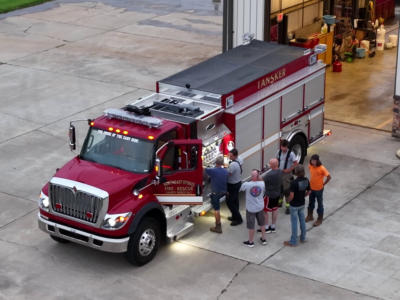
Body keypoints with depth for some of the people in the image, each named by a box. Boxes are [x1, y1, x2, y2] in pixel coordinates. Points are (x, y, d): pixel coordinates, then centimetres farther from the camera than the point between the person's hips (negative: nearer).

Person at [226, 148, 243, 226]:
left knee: (230, 202, 1)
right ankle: (235, 217, 35)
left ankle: (238, 219, 6)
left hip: (232, 185, -10)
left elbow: (228, 174, -25)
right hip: (238, 182, 10)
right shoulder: (239, 161, -2)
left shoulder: (233, 165, -32)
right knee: (235, 201, 22)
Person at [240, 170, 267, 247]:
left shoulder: (247, 184, -26)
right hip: (260, 207, 3)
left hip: (250, 208, -3)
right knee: (262, 223, 22)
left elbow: (241, 188, -4)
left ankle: (251, 242, 27)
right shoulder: (262, 184, -19)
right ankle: (263, 239, 36)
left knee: (251, 226, 13)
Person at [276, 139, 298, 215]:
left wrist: (289, 170, -14)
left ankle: (288, 207, 4)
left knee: (287, 190, -3)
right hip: (279, 172, 5)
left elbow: (295, 163, -12)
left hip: (287, 174, -5)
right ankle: (280, 201, 40)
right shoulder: (279, 152, -3)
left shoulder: (291, 154, -17)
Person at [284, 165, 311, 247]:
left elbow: (291, 195, -25)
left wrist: (288, 200, -5)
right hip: (302, 203, 6)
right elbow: (309, 191, 2)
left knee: (294, 222, 7)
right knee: (302, 220, 21)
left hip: (294, 205, -6)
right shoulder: (306, 180, -10)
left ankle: (293, 241, 18)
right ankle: (303, 238, 36)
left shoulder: (294, 182, -29)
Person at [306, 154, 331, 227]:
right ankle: (310, 216, 40)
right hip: (311, 188, 6)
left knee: (320, 204, 9)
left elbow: (329, 177, -18)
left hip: (319, 189, -6)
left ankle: (320, 219, 22)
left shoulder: (321, 168, -24)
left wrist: (323, 184, -11)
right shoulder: (310, 166, -7)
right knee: (311, 202, 21)